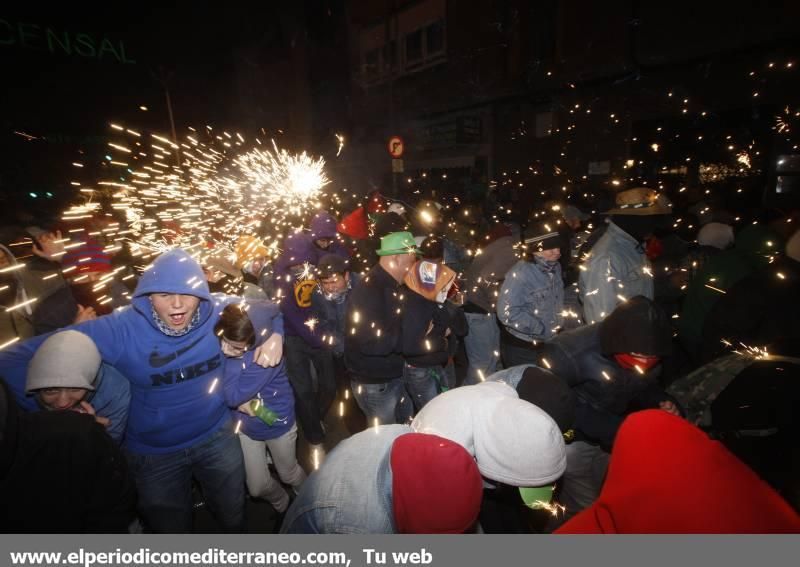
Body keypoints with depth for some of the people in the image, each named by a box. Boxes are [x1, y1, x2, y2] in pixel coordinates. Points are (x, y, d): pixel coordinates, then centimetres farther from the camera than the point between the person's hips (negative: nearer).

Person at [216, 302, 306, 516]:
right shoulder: (221, 344, -22)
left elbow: (233, 395, -32)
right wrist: (241, 403, -22)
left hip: (277, 424, -4)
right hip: (246, 425, 4)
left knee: (289, 474, 23)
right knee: (257, 487, 17)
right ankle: (282, 506, 52)